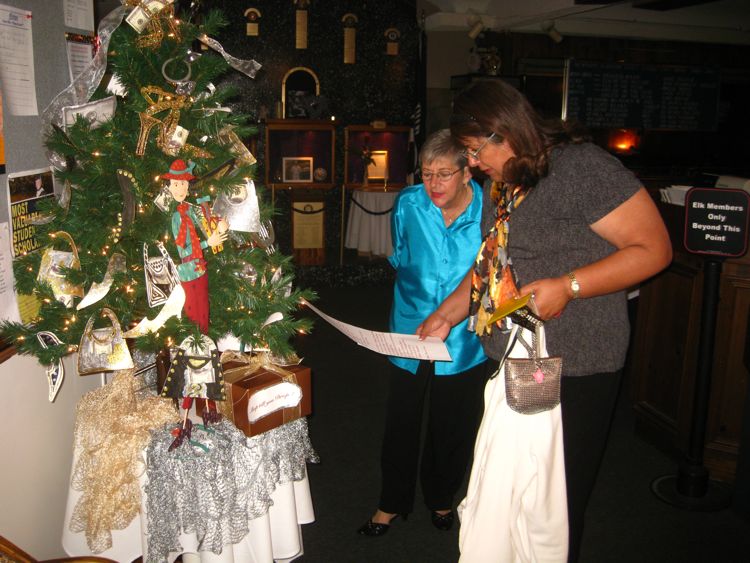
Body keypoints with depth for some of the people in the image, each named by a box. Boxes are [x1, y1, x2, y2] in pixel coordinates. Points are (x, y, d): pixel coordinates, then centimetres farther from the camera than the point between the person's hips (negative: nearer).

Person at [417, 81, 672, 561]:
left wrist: (567, 287, -25)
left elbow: (654, 248, -16)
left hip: (573, 373, -8)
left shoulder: (583, 167, -16)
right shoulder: (502, 184, 11)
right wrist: (446, 315, 13)